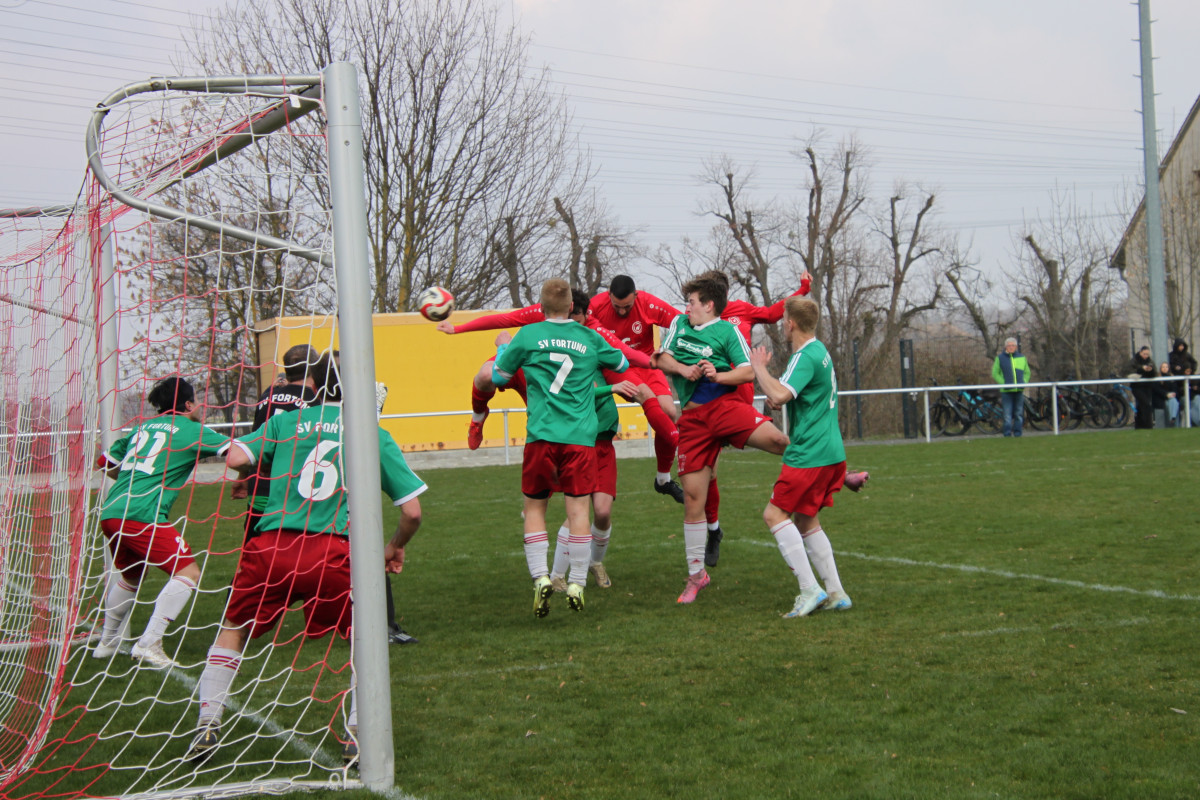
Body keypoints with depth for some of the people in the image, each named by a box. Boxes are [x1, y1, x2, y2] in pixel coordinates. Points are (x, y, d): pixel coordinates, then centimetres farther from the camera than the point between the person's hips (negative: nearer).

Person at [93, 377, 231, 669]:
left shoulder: (143, 426, 21)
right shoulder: (192, 430, 2)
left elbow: (106, 462, 27)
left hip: (111, 512, 8)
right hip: (143, 515, -8)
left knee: (129, 575, 28)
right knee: (187, 572, -5)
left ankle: (107, 642, 37)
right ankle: (148, 644, -12)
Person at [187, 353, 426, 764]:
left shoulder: (286, 421, 15)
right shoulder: (374, 435, 13)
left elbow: (236, 458, 2)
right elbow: (412, 511, 12)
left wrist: (250, 477, 26)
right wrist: (395, 548, 32)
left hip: (270, 546, 1)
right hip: (332, 552, -1)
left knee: (233, 631, 24)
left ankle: (208, 725, 19)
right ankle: (357, 734, 12)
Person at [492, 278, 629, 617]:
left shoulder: (527, 335, 3)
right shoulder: (590, 338, 9)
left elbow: (499, 376, 14)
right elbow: (622, 364, 27)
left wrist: (503, 348, 33)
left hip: (541, 434, -1)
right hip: (581, 436, 1)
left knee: (534, 507, 10)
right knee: (578, 509, 2)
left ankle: (540, 578, -1)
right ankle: (577, 584, 2)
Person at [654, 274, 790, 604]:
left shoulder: (727, 330, 4)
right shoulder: (679, 324, 19)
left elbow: (748, 371, -3)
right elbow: (662, 358, 15)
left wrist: (718, 376, -19)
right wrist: (683, 369, -4)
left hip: (724, 404, -3)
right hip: (692, 418, 4)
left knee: (775, 439, -30)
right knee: (692, 498, 1)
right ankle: (696, 573, 13)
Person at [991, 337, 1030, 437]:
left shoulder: (1022, 358, 13)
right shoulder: (1000, 358, 4)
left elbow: (1027, 372, 20)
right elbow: (995, 374, 2)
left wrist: (1024, 382, 2)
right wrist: (1003, 383, -10)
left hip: (1019, 390, 3)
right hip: (1006, 391, -3)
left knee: (1019, 414, 6)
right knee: (1007, 414, -6)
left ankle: (1018, 434, 13)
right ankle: (1007, 434, -4)